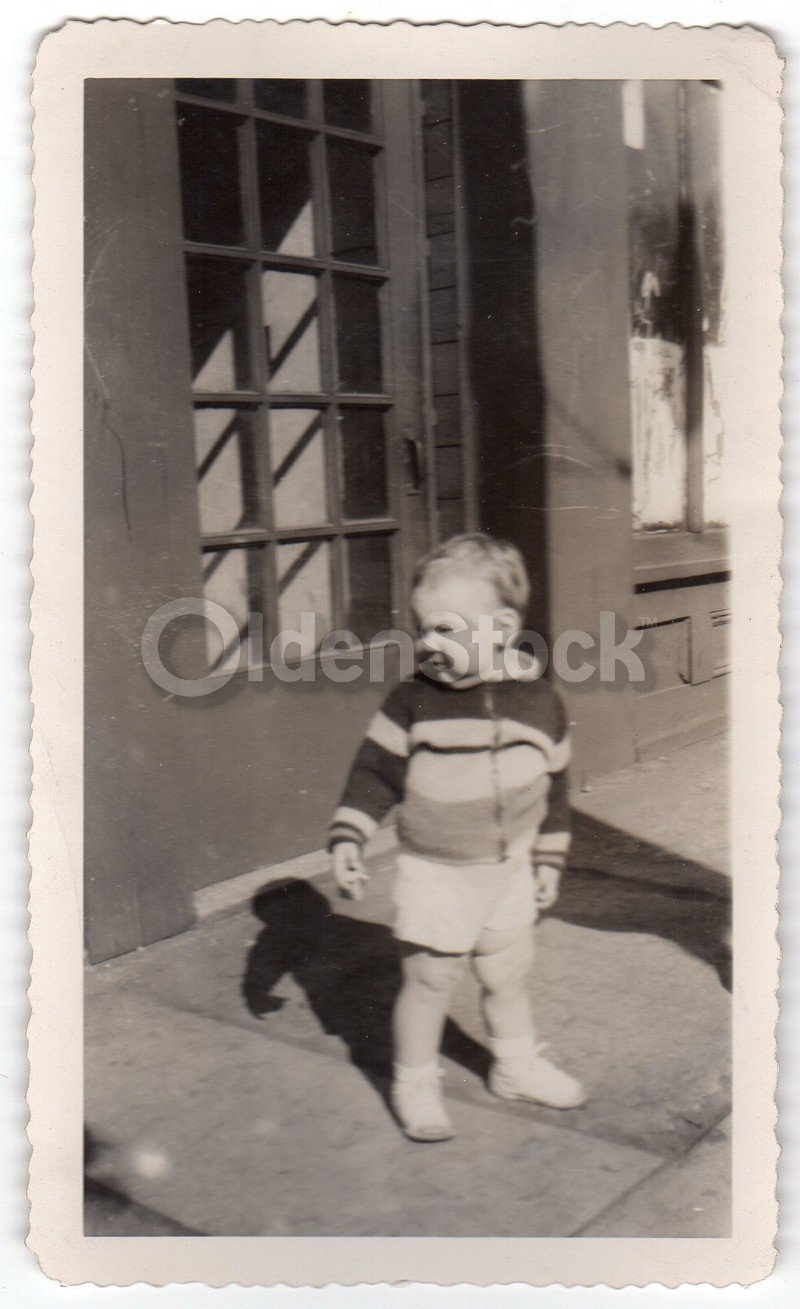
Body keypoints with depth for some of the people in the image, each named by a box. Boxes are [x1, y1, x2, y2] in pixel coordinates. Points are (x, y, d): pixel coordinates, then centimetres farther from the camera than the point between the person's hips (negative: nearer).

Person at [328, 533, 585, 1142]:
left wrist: (549, 860, 10)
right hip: (434, 870, -2)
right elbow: (375, 769, -6)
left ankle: (517, 1066, 40)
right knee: (428, 978, 4)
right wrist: (347, 838, -12)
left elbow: (555, 784, 6)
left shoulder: (540, 700, -5)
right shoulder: (414, 698, -12)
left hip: (510, 870, 3)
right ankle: (415, 1084, 24)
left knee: (510, 974, 17)